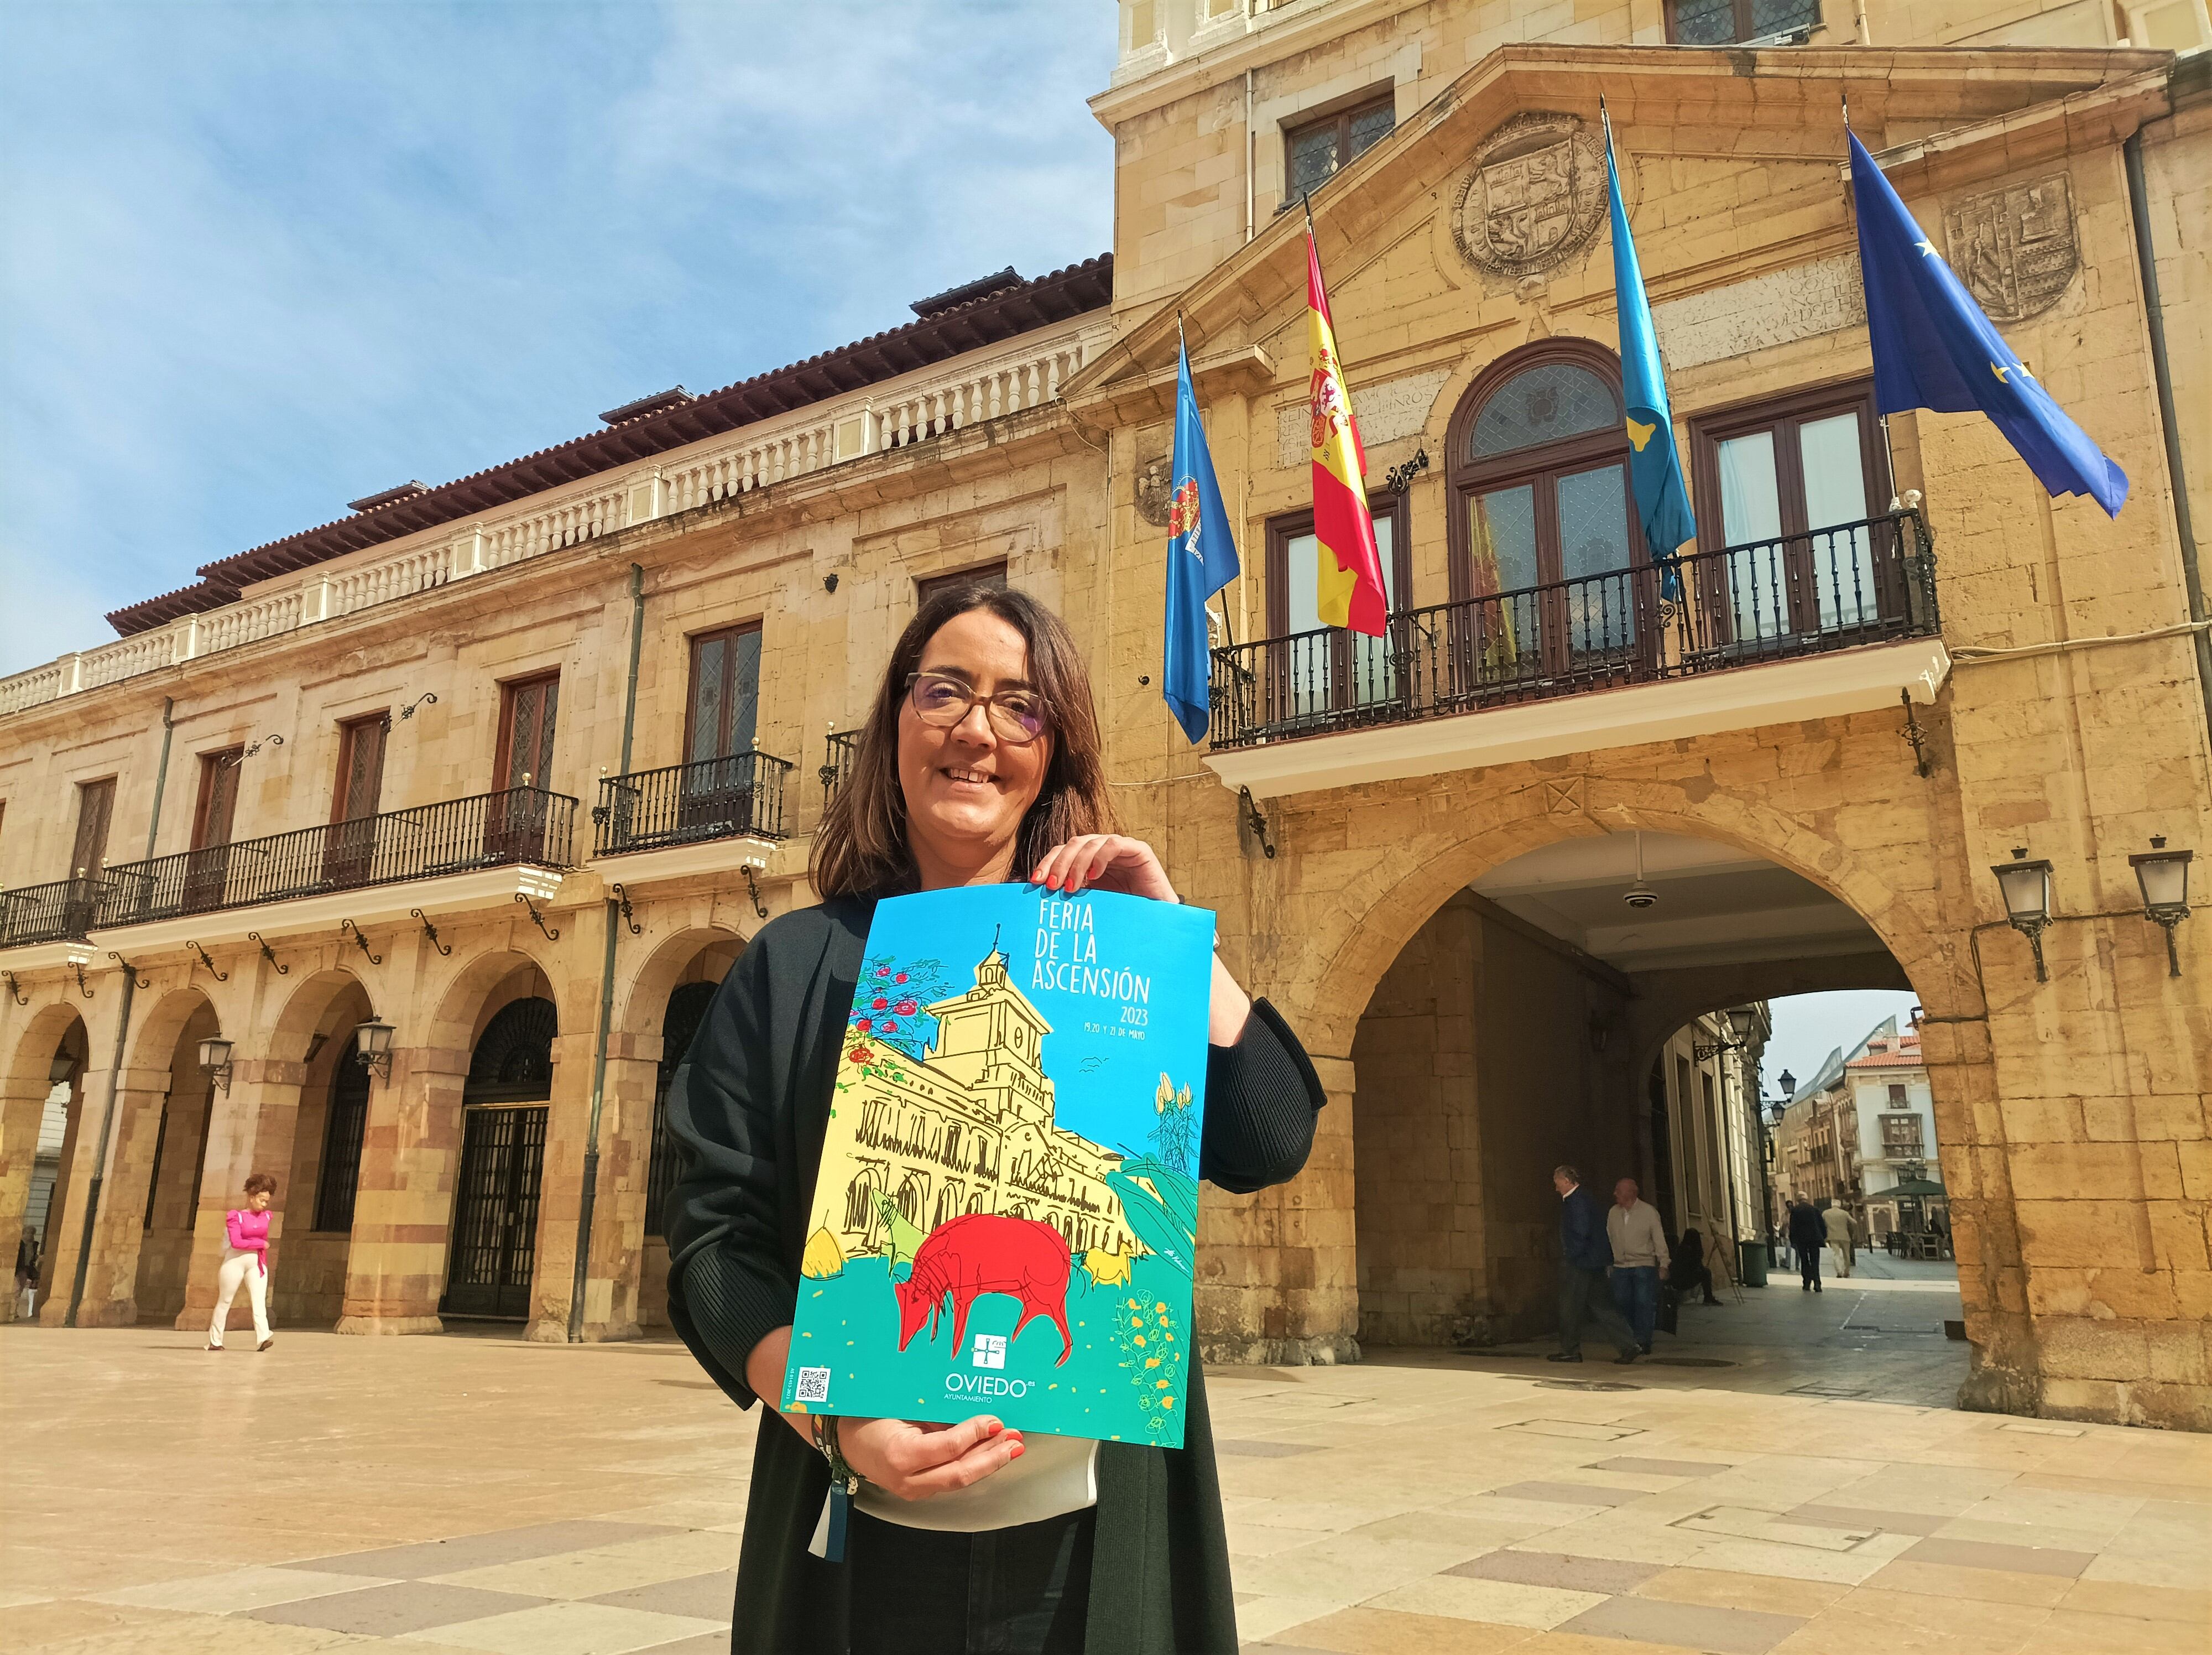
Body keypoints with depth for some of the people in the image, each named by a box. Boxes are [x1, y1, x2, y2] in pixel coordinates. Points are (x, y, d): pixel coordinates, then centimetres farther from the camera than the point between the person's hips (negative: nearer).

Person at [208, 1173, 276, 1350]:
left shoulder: (265, 1216, 7)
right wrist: (261, 1244, -13)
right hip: (236, 1261, -3)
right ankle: (215, 1340, 22)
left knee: (259, 1300, -13)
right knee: (225, 1301, 8)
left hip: (257, 1263, 3)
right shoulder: (236, 1216, -9)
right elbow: (236, 1242, -18)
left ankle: (263, 1338, -27)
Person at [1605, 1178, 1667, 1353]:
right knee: (1622, 1303, 3)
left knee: (1644, 1304, -6)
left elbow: (1659, 1239, -3)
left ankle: (1643, 1342, 0)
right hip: (1621, 1267, 4)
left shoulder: (1649, 1211, -3)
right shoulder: (1613, 1212, 8)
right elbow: (1609, 1239, 12)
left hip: (1644, 1265, -4)